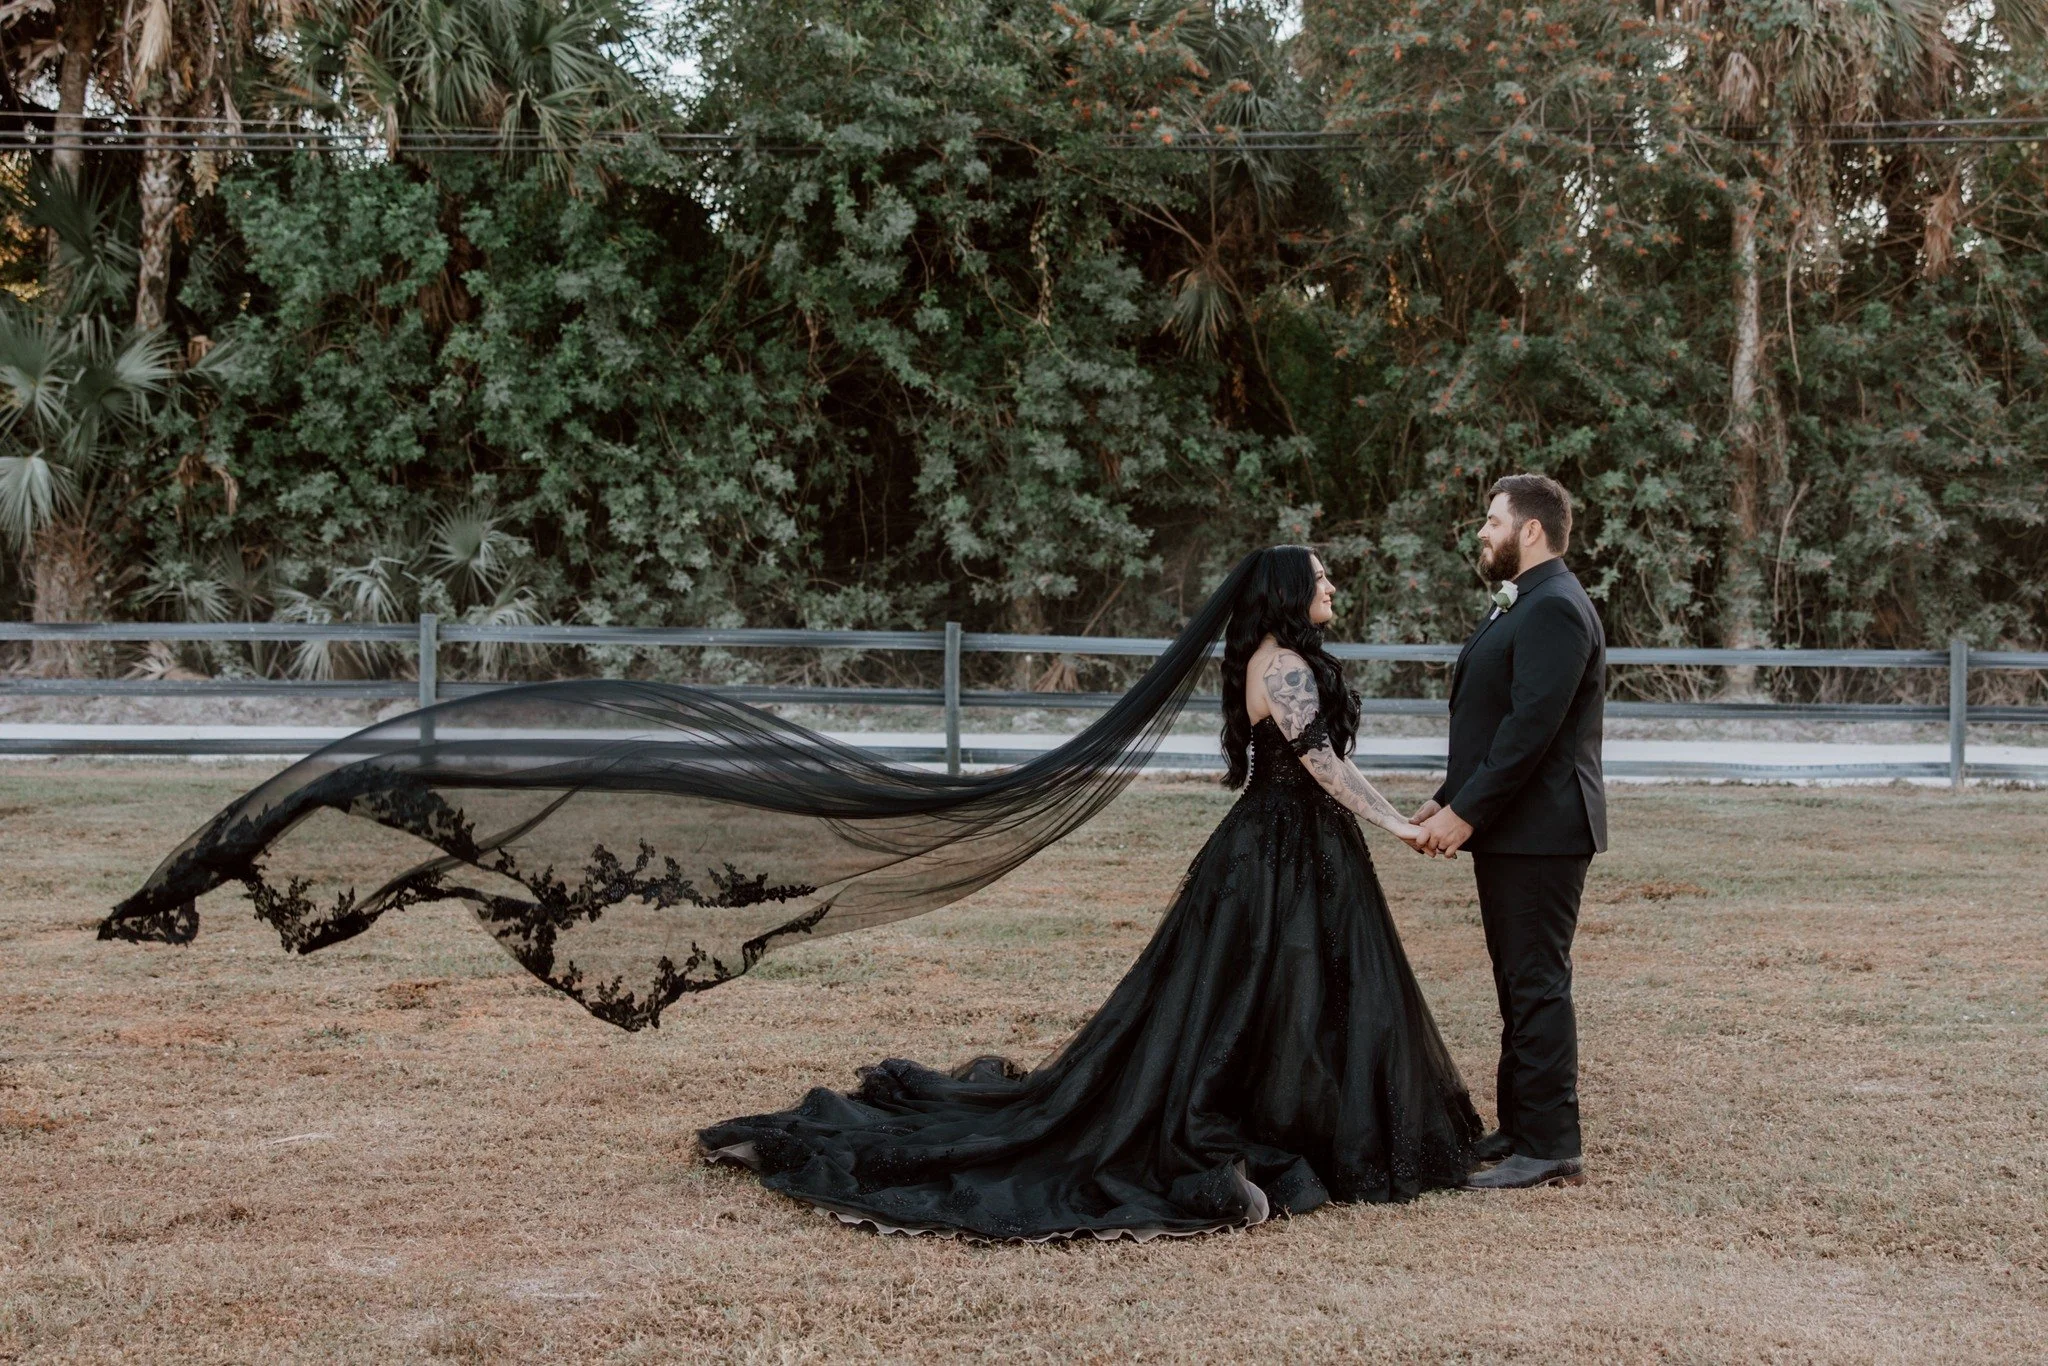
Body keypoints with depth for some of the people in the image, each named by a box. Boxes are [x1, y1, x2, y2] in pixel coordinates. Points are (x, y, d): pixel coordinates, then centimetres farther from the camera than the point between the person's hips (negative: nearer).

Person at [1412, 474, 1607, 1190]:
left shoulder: (1554, 610, -16)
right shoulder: (1522, 607, 19)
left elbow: (1531, 726, -24)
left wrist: (1467, 811, -22)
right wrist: (1449, 797, 13)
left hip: (1539, 834, -11)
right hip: (1510, 829, 11)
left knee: (1538, 985, -7)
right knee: (1521, 985, 15)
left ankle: (1552, 1149, -2)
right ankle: (1520, 1127, 24)